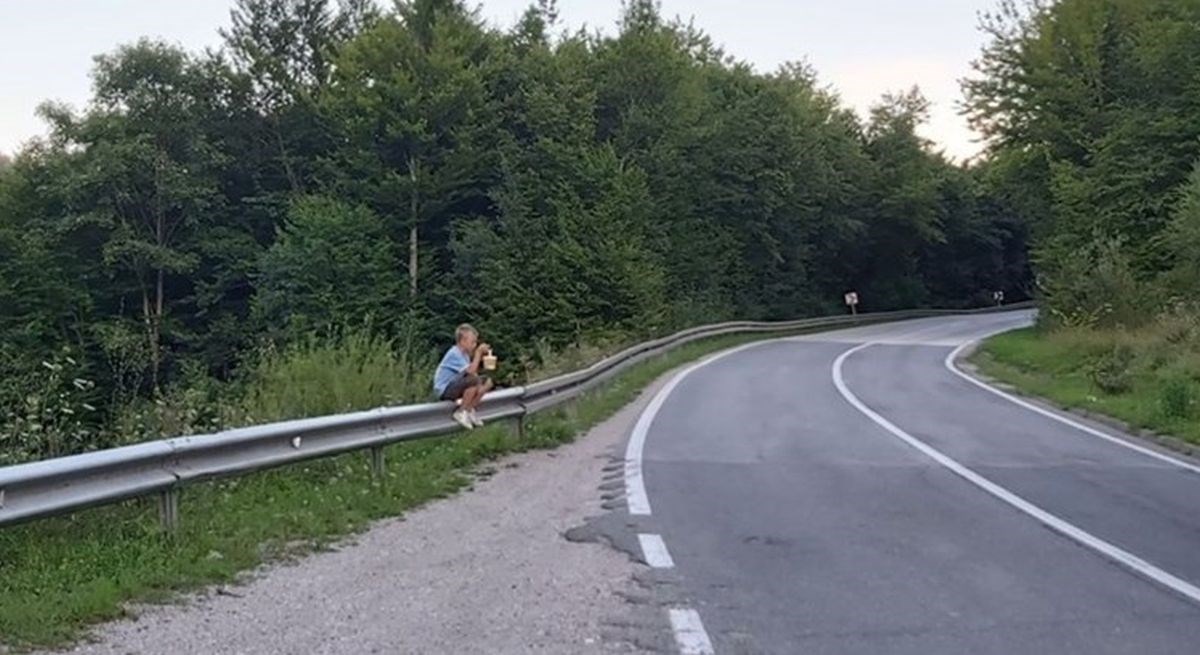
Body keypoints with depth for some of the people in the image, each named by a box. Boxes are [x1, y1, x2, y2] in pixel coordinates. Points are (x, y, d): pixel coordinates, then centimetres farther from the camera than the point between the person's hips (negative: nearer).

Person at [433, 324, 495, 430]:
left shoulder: (464, 354, 10)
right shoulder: (454, 354, -20)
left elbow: (473, 372, 6)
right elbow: (470, 371, -31)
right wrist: (478, 353, -23)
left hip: (454, 386, 10)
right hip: (445, 390, -10)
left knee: (487, 381, 4)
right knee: (475, 381, -32)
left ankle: (469, 410, 3)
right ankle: (461, 412, -16)